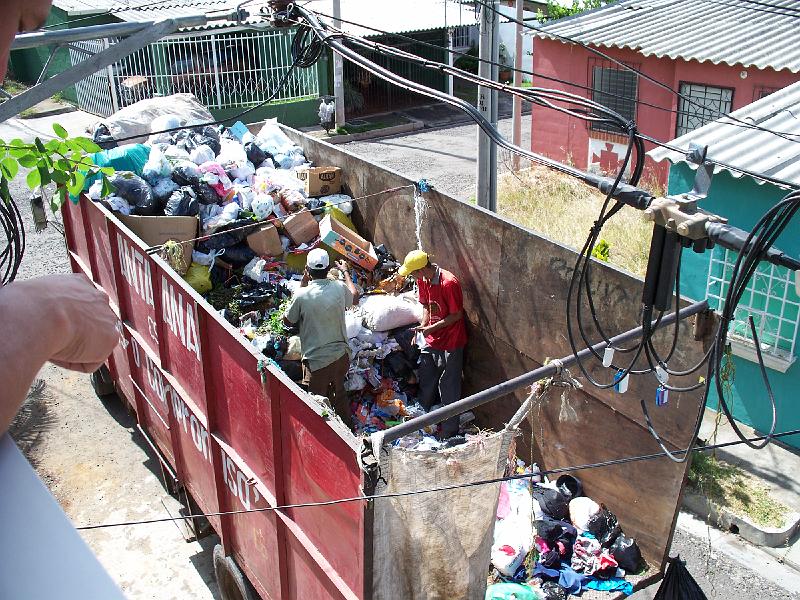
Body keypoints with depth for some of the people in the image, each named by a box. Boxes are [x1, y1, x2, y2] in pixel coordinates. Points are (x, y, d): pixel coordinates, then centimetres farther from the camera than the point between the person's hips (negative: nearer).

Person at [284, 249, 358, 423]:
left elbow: (288, 321, 1)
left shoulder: (302, 295, -19)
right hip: (341, 355, 5)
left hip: (316, 361, -5)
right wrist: (346, 272, 33)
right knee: (339, 393, 26)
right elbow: (354, 297, 18)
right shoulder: (339, 288, -8)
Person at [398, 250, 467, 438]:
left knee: (448, 389, 3)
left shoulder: (449, 283, -26)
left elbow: (457, 315, -19)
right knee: (426, 381, 21)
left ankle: (449, 432, 15)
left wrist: (431, 328, -21)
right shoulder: (423, 280, -2)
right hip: (431, 341, 7)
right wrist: (422, 328, -1)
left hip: (450, 343, -7)